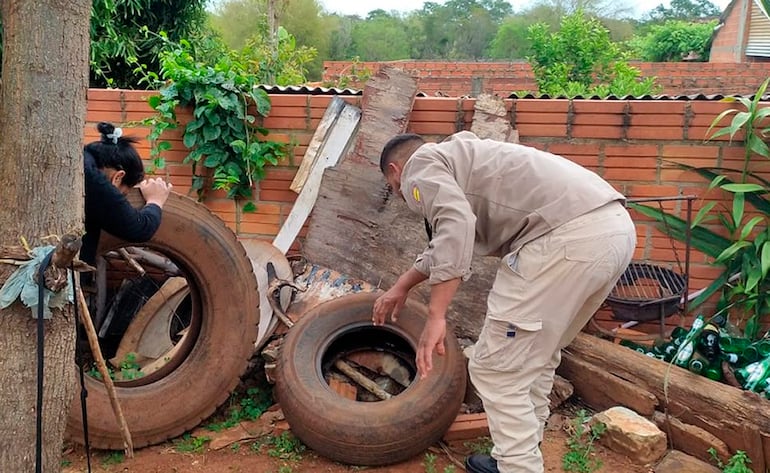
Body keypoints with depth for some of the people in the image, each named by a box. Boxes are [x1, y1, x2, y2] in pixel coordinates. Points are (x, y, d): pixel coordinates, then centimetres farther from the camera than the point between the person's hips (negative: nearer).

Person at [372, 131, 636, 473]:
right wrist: (401, 287, 56)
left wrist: (435, 316, -15)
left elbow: (456, 225, -15)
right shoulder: (454, 159, 34)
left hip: (569, 238, -10)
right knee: (535, 356, 25)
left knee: (497, 370, 3)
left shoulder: (419, 166, 6)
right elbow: (447, 240, 46)